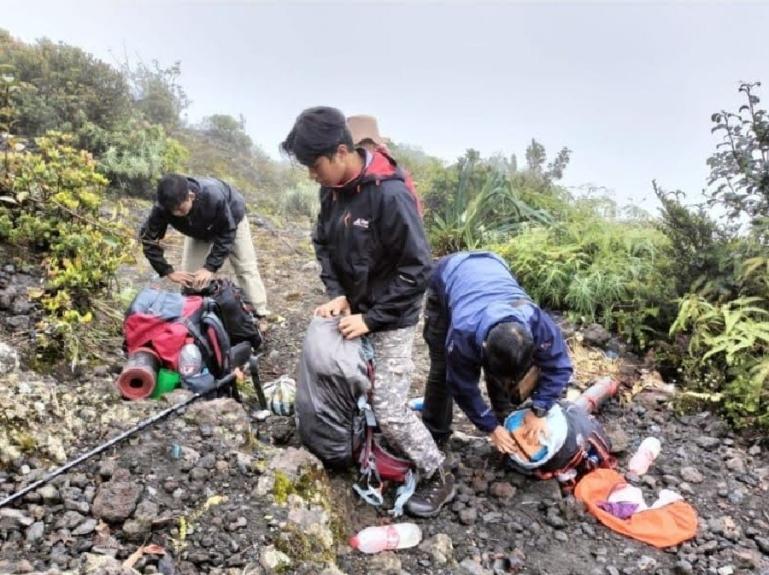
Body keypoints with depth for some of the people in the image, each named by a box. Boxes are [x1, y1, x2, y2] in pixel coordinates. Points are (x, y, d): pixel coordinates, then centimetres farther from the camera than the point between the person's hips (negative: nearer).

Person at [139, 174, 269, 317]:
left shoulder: (214, 197, -46)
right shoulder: (162, 207, -36)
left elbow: (226, 234, -34)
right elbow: (148, 238, -26)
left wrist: (210, 267, -39)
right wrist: (168, 271, -34)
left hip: (231, 220, -3)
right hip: (199, 230, 3)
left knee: (245, 268, -3)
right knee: (189, 273, -4)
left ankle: (260, 314, 4)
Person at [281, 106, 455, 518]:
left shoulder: (389, 194, -27)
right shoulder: (333, 188, -3)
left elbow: (417, 269, -24)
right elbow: (323, 243, 9)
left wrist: (372, 318, -21)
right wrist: (336, 293, -7)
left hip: (390, 321, -7)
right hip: (354, 310, 7)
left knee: (389, 410, -3)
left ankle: (439, 477, 18)